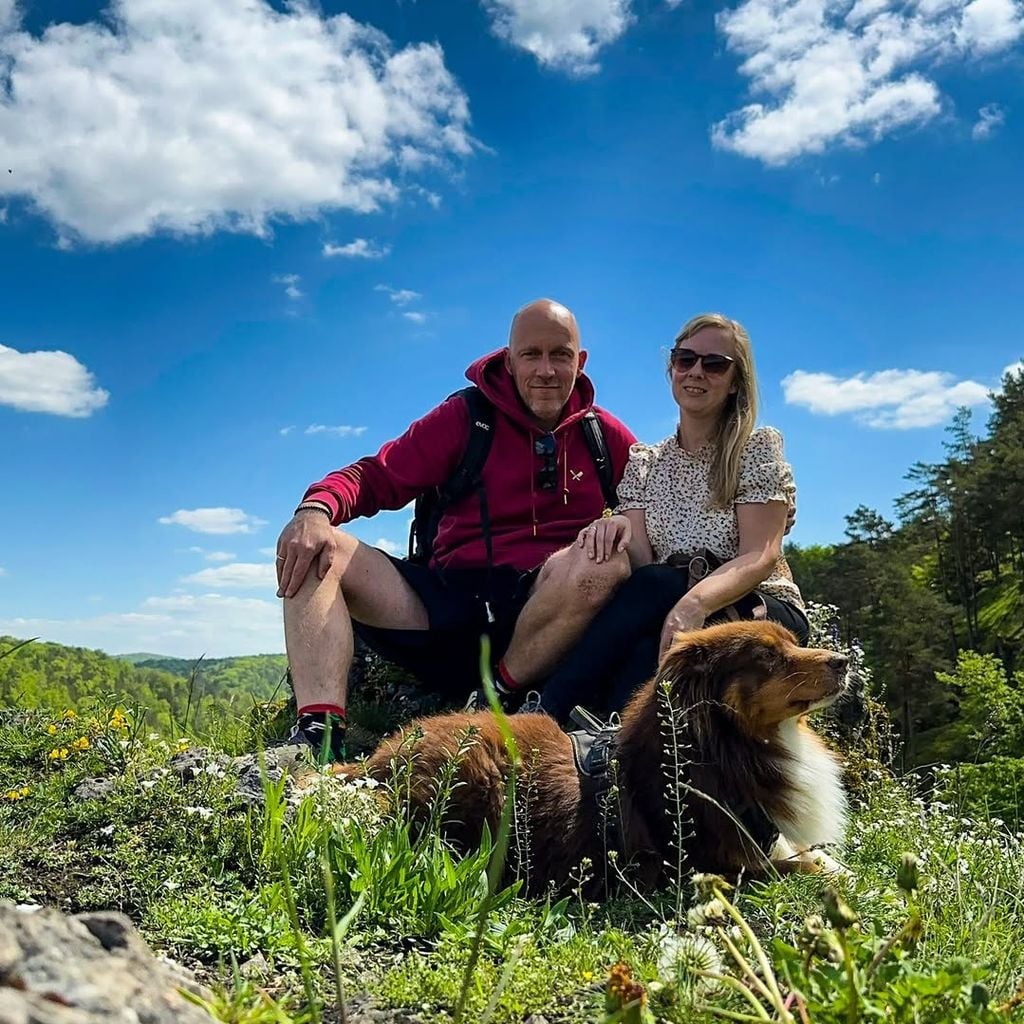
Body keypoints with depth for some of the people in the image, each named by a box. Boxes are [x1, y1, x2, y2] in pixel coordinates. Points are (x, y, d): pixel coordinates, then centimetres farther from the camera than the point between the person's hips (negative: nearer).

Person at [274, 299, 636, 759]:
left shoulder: (605, 436, 11)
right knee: (316, 550, -15)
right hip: (449, 600, 1)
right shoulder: (465, 418, 8)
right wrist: (317, 509, -18)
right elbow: (377, 476, 4)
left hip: (541, 615, -1)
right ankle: (318, 732, -33)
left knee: (606, 559, -32)